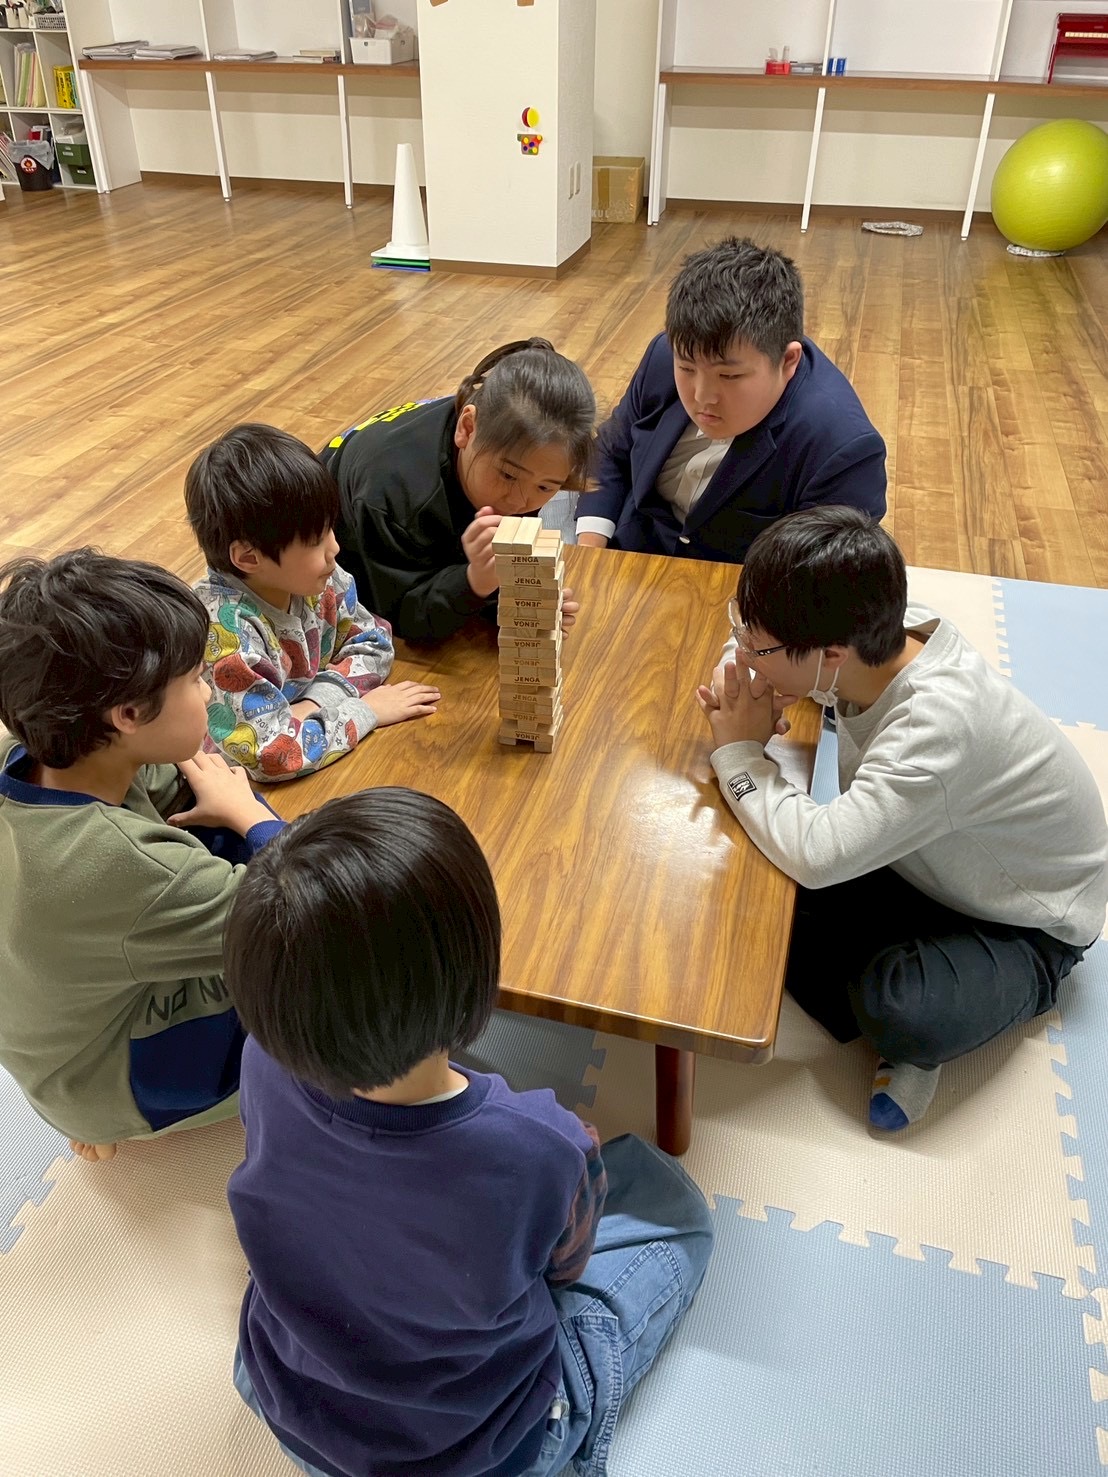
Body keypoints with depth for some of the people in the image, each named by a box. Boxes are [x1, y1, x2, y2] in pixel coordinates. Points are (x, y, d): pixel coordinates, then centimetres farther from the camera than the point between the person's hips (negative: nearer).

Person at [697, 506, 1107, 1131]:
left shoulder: (939, 727, -41)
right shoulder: (883, 635, -19)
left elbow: (817, 854, -46)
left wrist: (741, 754, -29)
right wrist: (749, 697, -23)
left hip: (1030, 923, -6)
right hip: (926, 865, 6)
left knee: (902, 1018, -33)